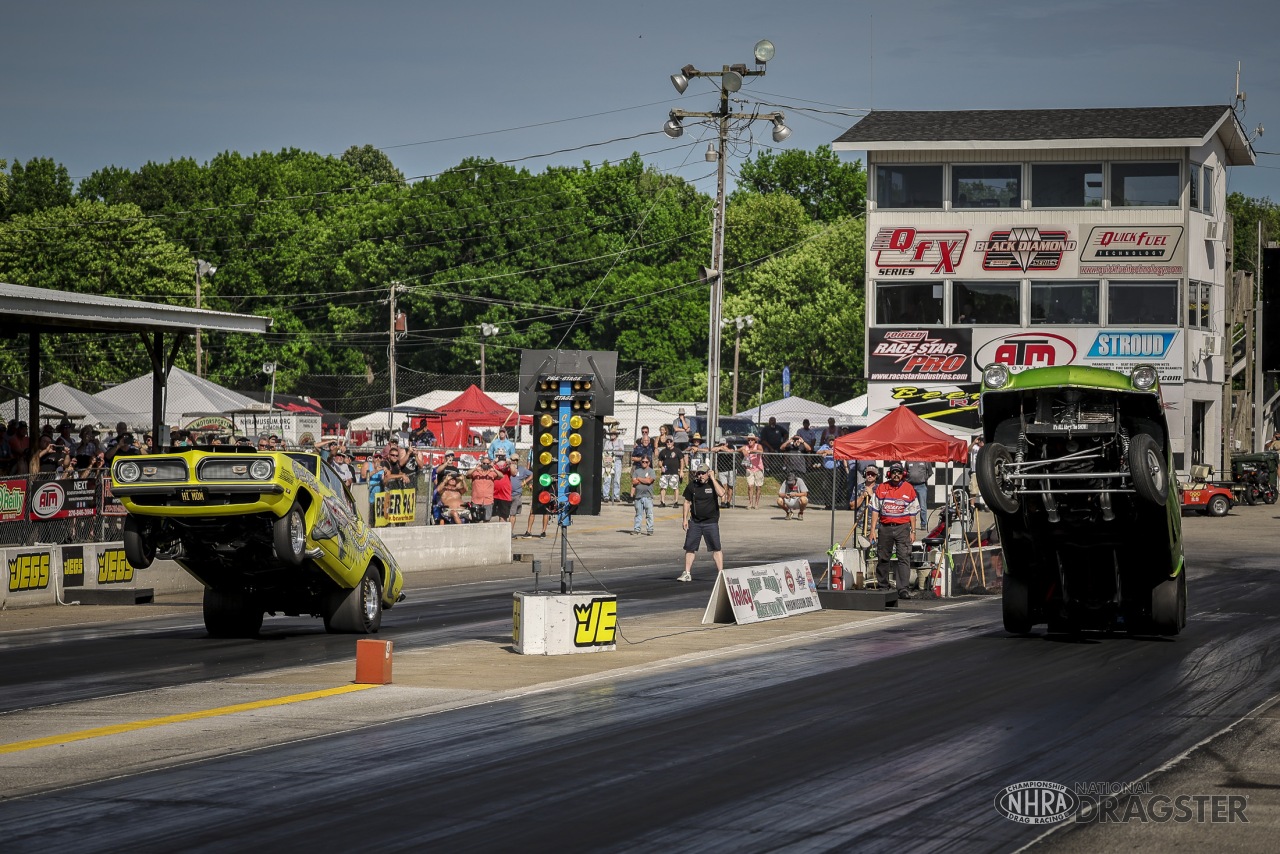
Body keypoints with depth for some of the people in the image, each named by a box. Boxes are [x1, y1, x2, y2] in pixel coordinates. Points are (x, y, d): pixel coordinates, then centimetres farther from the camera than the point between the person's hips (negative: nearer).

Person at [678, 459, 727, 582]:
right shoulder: (692, 485, 3)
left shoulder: (713, 484, -4)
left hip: (711, 522, -3)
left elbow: (721, 493, -25)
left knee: (716, 548, -5)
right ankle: (687, 573, 13)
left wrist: (712, 478, -20)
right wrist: (685, 519, 5)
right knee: (690, 548, 5)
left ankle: (721, 572, -1)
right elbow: (687, 502, 10)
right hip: (695, 522, 3)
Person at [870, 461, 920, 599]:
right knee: (883, 558, 8)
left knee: (904, 558, -10)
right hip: (885, 527, 1)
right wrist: (873, 529, 3)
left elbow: (912, 513, 7)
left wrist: (913, 531, 3)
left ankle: (903, 589, -13)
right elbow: (875, 510, 8)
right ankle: (883, 587, 21)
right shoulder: (881, 488, 6)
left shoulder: (909, 489, 5)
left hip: (903, 528, -1)